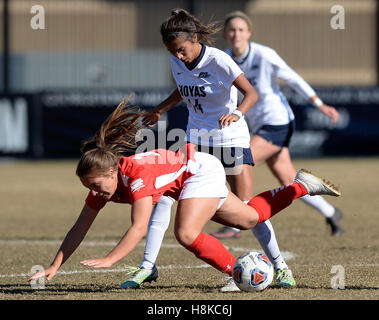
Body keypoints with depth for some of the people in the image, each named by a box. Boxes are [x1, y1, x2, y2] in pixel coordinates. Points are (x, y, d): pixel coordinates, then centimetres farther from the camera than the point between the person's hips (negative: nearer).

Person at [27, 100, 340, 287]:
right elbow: (79, 229, -12)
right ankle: (301, 186, 39)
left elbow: (139, 228, -45)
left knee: (186, 233, -27)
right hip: (193, 179, 8)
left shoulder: (138, 175, -38)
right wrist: (54, 268, -19)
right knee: (248, 219, 21)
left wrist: (109, 260, -53)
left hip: (202, 169, -8)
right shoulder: (102, 182, -16)